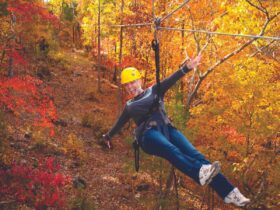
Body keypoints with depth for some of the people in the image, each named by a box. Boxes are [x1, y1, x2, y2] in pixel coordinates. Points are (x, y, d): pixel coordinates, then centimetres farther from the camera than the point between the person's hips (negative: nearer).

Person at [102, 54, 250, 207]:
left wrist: (186, 68, -11)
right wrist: (108, 136, 60)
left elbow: (170, 80, 6)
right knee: (171, 150, -35)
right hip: (148, 134, -1)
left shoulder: (154, 91, 23)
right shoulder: (129, 105, 28)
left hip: (166, 128, 1)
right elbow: (120, 123, 44)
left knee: (194, 153, -21)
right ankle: (200, 172, -65)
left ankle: (229, 192, -30)